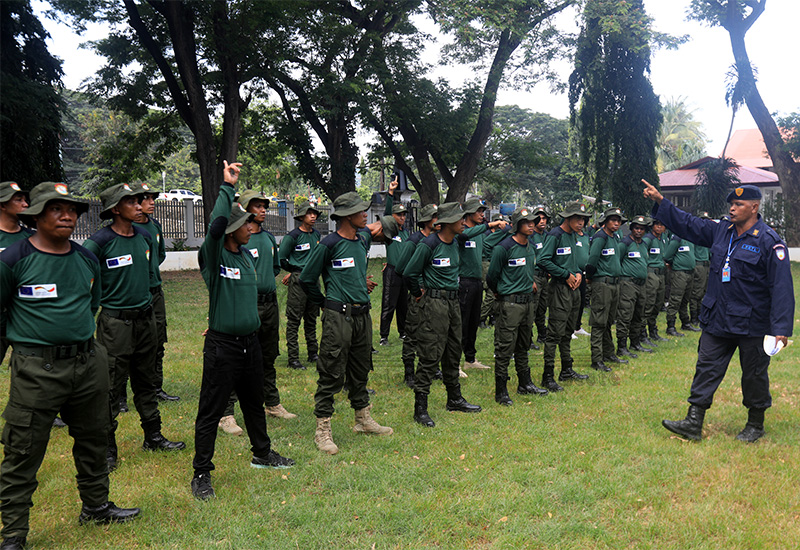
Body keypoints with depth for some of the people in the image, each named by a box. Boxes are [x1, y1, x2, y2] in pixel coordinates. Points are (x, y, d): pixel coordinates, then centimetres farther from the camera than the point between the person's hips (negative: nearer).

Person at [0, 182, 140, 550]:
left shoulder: (87, 260, 9)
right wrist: (31, 333, 3)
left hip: (89, 363, 6)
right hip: (36, 368, -5)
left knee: (93, 438, 18)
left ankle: (96, 505, 37)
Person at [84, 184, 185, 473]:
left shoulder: (144, 236, 7)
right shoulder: (99, 242, -14)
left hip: (145, 318, 6)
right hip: (116, 321, -6)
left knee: (146, 382, 16)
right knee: (111, 387, -1)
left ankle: (153, 436, 28)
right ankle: (107, 448, 10)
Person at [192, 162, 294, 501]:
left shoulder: (247, 254, 9)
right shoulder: (214, 256, -13)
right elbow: (216, 225, -32)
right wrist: (227, 187, -28)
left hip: (250, 341, 7)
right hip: (222, 346, -7)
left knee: (254, 402, 22)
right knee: (211, 411, 1)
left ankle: (262, 454, 40)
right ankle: (202, 474, 13)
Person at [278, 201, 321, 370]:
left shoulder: (316, 234, 10)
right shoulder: (293, 236, -11)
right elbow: (281, 258, -7)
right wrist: (292, 271, 5)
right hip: (298, 280, -7)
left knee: (312, 318, 13)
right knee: (294, 320, -3)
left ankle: (313, 353, 23)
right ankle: (293, 358, 0)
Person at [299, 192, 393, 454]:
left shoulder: (363, 238, 7)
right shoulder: (329, 244, -12)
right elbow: (307, 278, -4)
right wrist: (323, 303, 4)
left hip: (362, 314, 7)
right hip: (338, 316, -7)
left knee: (361, 370, 17)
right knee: (332, 374, -4)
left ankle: (363, 419, 31)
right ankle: (322, 430, 4)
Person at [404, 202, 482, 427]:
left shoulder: (455, 243, 9)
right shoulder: (429, 245, -16)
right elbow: (410, 272, -10)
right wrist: (419, 293, 0)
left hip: (453, 301, 8)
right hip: (434, 303, -8)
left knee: (453, 352, 15)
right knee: (431, 354, -7)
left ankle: (454, 399, 28)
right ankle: (420, 407, -1)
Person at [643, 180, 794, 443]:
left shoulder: (769, 242, -13)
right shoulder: (721, 232, 5)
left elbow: (781, 287, -15)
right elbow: (688, 224, 13)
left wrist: (781, 328, -19)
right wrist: (660, 202, 4)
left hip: (751, 324, -6)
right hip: (717, 320, 6)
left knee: (754, 374, 10)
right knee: (707, 368, 5)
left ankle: (755, 425, 29)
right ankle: (693, 423, 10)